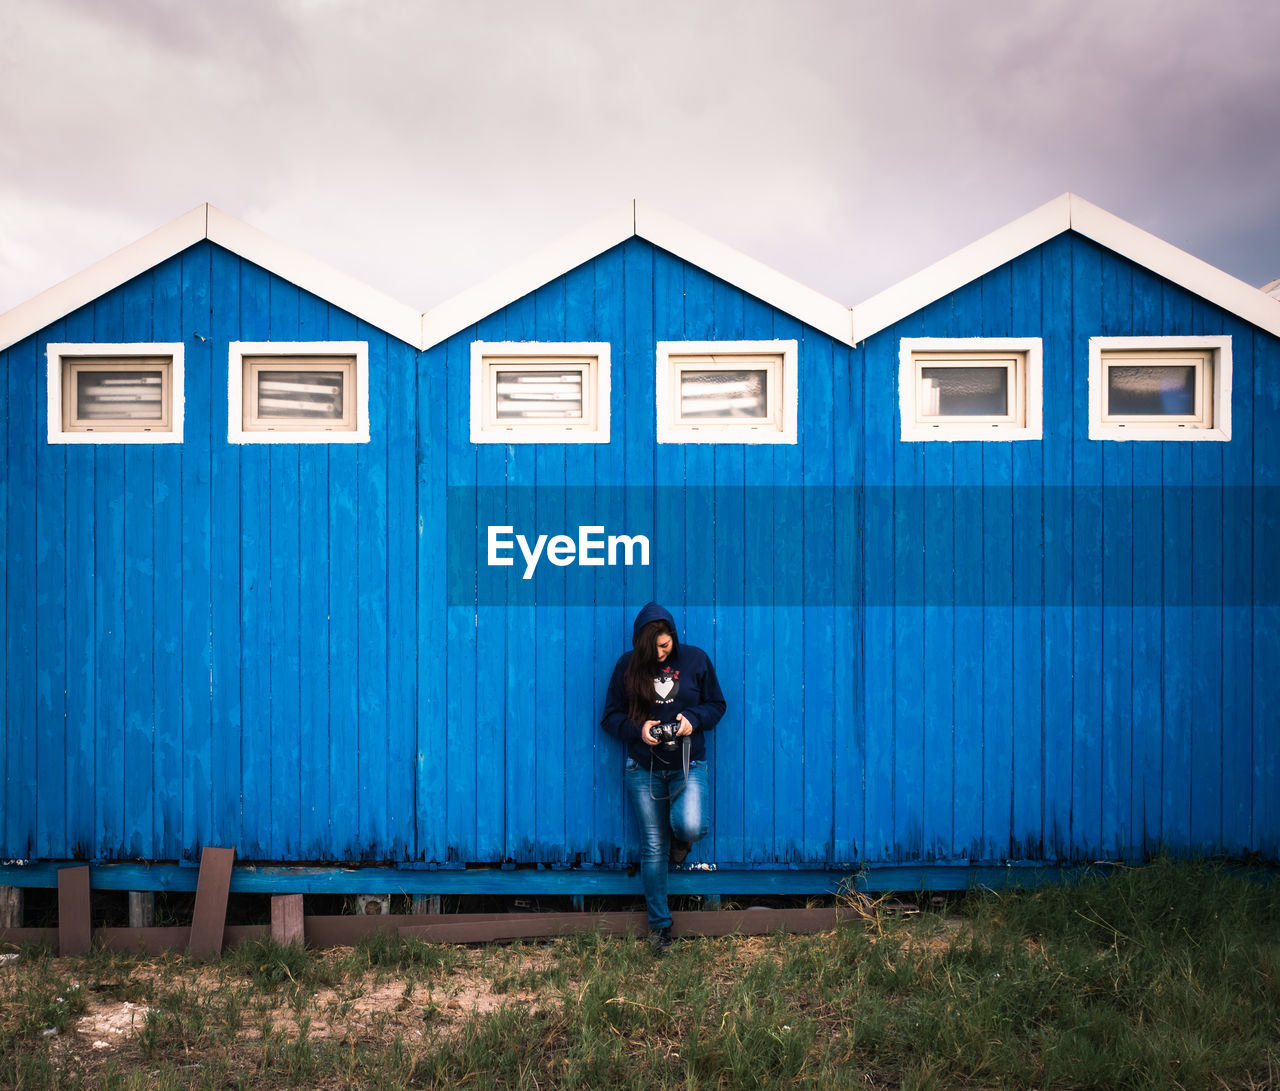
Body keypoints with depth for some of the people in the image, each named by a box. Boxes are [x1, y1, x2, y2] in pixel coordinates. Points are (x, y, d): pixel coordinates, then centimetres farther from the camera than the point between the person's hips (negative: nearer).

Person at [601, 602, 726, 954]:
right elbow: (610, 716, 3)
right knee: (653, 848, 5)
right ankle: (659, 924, 22)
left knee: (690, 826, -26)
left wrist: (693, 719, -13)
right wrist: (637, 729, -16)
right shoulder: (627, 665, -1)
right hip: (644, 767, 1)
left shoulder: (696, 659, -1)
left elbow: (716, 704, 7)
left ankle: (680, 838, 14)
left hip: (688, 764, 0)